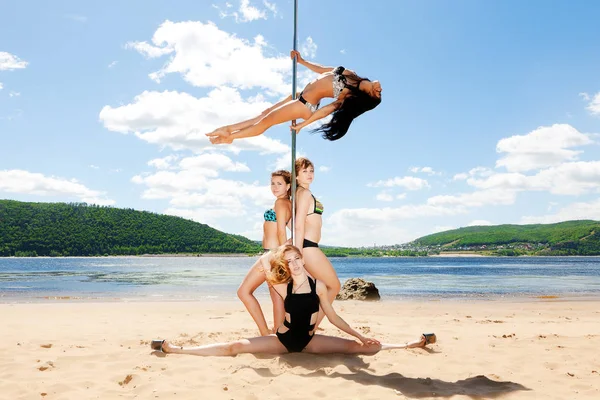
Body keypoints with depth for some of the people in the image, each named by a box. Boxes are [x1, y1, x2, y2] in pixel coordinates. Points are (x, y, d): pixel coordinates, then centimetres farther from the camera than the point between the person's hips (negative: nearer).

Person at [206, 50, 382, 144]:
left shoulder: (352, 96, -20)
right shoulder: (350, 75, 0)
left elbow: (329, 108, -21)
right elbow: (323, 70, 11)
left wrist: (303, 124, -19)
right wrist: (302, 61, 14)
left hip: (305, 105, -8)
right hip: (303, 94, 8)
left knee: (265, 121, -3)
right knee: (266, 113, 12)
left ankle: (230, 137, 11)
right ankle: (229, 128, 20)